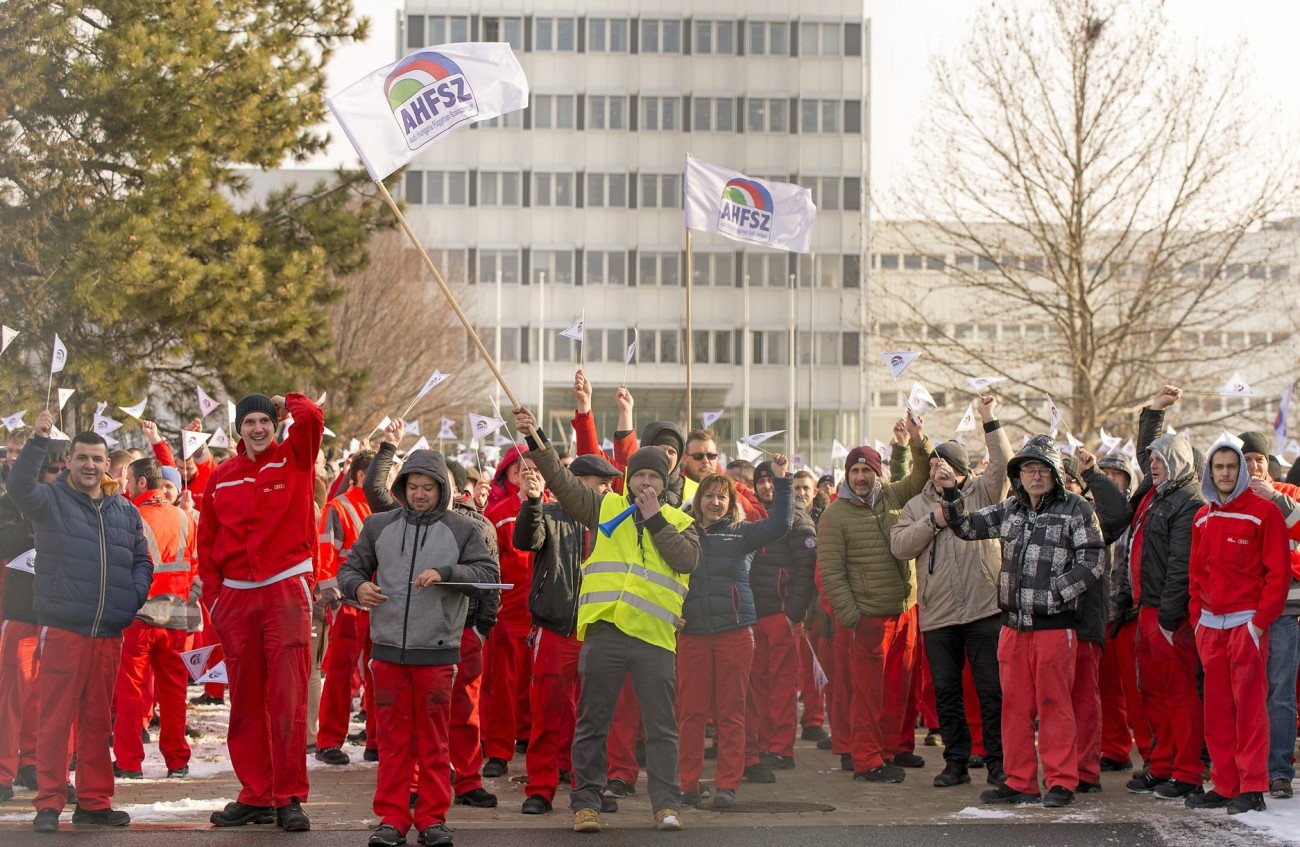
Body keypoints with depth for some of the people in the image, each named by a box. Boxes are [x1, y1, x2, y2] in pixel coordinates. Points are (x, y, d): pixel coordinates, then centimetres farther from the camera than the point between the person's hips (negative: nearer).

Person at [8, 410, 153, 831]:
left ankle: (94, 800, 19)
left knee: (98, 721, 11)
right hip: (62, 629, -4)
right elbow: (19, 487, -19)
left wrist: (136, 595, 5)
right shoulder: (52, 500, 1)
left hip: (109, 634, 4)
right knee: (55, 719, -5)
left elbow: (142, 561, 22)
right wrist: (38, 440, -26)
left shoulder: (125, 511, 14)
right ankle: (48, 803, 0)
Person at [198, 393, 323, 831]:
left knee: (288, 699, -7)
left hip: (286, 591, -3)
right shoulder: (222, 476, 10)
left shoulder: (294, 458, 3)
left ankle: (290, 798, -2)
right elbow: (208, 540, 14)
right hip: (236, 597, 3)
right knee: (245, 701, 6)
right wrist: (212, 594, 7)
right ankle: (255, 796, 14)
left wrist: (287, 404, 3)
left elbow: (312, 418, -16)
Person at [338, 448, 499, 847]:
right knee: (393, 739, 5)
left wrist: (445, 573, -16)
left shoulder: (462, 529, 5)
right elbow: (350, 567, 16)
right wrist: (357, 586, -6)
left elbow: (489, 573, -2)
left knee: (433, 740, 5)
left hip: (437, 651, -1)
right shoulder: (379, 526, 10)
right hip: (388, 650, 1)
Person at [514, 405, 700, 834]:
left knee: (661, 725, 2)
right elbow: (562, 481, 3)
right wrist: (536, 440, -8)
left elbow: (686, 560, -4)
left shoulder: (680, 522, 14)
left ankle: (667, 803, 9)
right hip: (604, 630, 0)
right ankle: (586, 802, 10)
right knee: (592, 722, 3)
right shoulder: (605, 507, 13)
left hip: (654, 636, 0)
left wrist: (654, 518, -5)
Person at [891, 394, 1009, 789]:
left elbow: (1003, 466, -11)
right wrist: (933, 520, -8)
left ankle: (998, 763, 5)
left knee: (992, 690, -1)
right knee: (946, 693, 8)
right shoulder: (917, 505, 12)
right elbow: (899, 546, 0)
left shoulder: (982, 493, 7)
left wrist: (990, 421, -14)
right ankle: (956, 762, 17)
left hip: (985, 610, -3)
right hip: (937, 616, 3)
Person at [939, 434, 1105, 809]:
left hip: (1055, 624, -5)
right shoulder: (1009, 510, 14)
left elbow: (1093, 563, -7)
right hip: (1013, 624, 5)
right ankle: (1019, 781, 17)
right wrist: (951, 495, 7)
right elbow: (967, 527, 23)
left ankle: (1061, 782, 6)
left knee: (1053, 704, -2)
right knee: (1015, 704, 9)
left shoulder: (1076, 509, -2)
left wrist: (1055, 594, -14)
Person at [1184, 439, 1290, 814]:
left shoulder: (1263, 512, -5)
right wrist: (1197, 616, 10)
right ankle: (1224, 786, 11)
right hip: (1210, 625, 6)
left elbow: (1279, 572, -8)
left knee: (1249, 705, -6)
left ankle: (1252, 788, -3)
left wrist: (1260, 621, -13)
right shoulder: (1203, 517, 14)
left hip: (1247, 623, -6)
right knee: (1217, 708, 6)